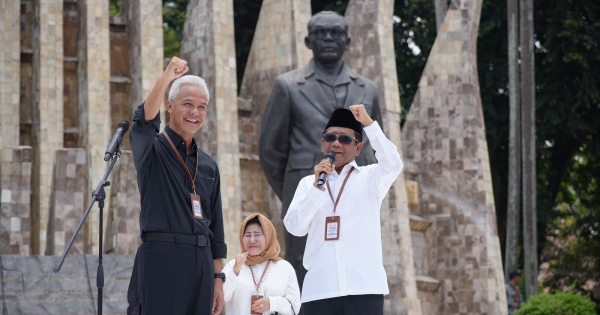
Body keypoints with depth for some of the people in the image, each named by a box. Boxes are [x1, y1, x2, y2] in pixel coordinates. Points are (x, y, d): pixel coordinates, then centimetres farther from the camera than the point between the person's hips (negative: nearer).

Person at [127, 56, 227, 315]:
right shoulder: (154, 151, 3)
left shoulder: (208, 165, 18)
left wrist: (218, 279, 13)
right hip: (163, 255, -6)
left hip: (201, 261, 6)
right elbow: (145, 122, -21)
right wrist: (166, 78, -36)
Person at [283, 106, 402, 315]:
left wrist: (368, 123, -11)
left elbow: (393, 165, -9)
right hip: (320, 288, 2)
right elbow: (295, 227, 3)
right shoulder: (308, 183, 16)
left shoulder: (370, 178, 13)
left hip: (363, 285, -2)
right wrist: (317, 186, -7)